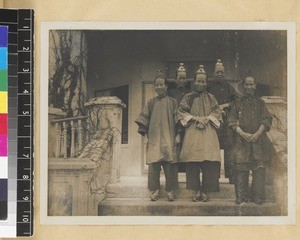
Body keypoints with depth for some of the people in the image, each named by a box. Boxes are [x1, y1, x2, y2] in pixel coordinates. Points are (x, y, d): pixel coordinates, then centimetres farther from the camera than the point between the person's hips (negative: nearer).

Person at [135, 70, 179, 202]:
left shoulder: (172, 102, 8)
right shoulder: (151, 103, 14)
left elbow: (177, 119, 5)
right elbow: (144, 117, 12)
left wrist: (178, 135, -2)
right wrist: (142, 128, -4)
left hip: (168, 138, -2)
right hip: (154, 138, 2)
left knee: (170, 164, -4)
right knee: (154, 163, -4)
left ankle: (170, 190, 5)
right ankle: (155, 189, 4)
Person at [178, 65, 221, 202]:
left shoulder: (210, 98, 16)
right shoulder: (188, 97, 12)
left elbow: (217, 112, 8)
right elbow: (181, 111, 4)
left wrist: (206, 119, -9)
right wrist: (195, 118, -8)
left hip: (208, 132, 1)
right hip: (192, 132, -1)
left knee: (209, 161, -10)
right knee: (193, 161, -8)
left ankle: (205, 191, -4)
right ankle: (196, 191, -1)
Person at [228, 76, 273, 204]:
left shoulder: (260, 102, 12)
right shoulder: (238, 103, 11)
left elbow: (266, 120, 4)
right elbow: (233, 121, 3)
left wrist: (258, 133, -11)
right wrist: (242, 133, -11)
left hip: (258, 139, 0)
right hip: (241, 139, 0)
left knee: (259, 166, -8)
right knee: (241, 167, -5)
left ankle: (257, 196, -5)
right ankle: (242, 195, -1)